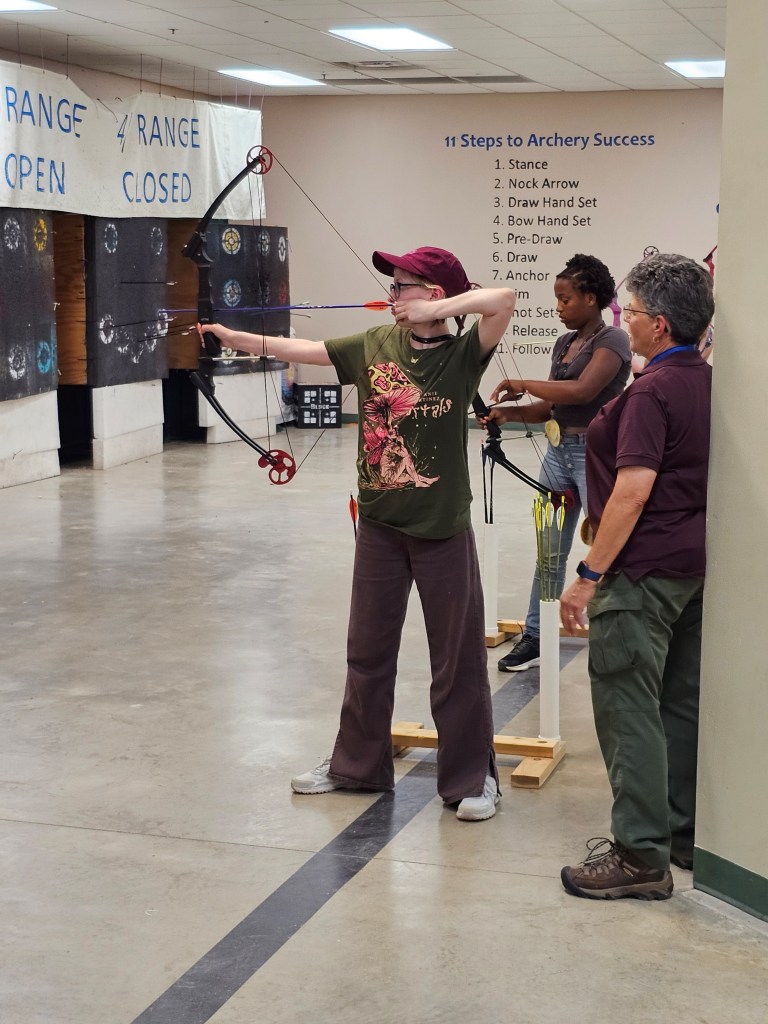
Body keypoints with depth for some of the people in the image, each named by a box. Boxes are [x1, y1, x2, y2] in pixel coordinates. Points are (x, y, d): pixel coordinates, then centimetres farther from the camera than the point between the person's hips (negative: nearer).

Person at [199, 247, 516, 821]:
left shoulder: (463, 355, -10)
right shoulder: (375, 346, 4)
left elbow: (504, 299, -26)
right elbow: (304, 350, 7)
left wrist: (434, 312, -24)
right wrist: (233, 336, 4)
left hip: (443, 531, -5)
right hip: (379, 525, 5)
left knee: (458, 658, 4)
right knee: (368, 651, 16)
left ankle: (472, 777, 19)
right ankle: (357, 765, 32)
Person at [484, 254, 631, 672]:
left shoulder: (612, 340, -12)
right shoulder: (563, 343, 12)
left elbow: (582, 390, -26)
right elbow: (551, 406, 13)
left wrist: (522, 383, -17)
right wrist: (510, 412, -5)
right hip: (558, 453, 8)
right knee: (549, 551, 13)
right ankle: (535, 636, 20)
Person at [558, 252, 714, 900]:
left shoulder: (652, 391, -18)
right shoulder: (708, 382, 10)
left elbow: (635, 488, -24)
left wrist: (590, 574, -21)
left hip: (643, 572, -9)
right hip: (695, 565, 9)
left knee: (630, 710, -4)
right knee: (682, 704, 15)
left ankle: (642, 857, -1)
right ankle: (683, 835, 25)